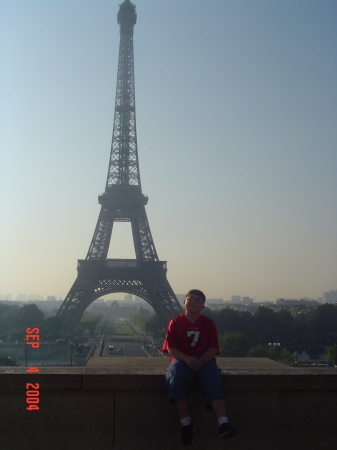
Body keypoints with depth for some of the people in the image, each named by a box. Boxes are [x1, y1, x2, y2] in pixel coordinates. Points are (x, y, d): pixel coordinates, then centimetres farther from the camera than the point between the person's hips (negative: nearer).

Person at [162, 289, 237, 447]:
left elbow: (214, 348, 3)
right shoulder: (175, 322, 9)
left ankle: (223, 425, -44)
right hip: (182, 359, -1)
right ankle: (186, 424, -24)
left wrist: (202, 360, -18)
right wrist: (187, 359, -19)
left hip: (204, 360, 1)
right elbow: (171, 348, -1)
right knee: (176, 376, -35)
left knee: (213, 380, -31)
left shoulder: (208, 323, 11)